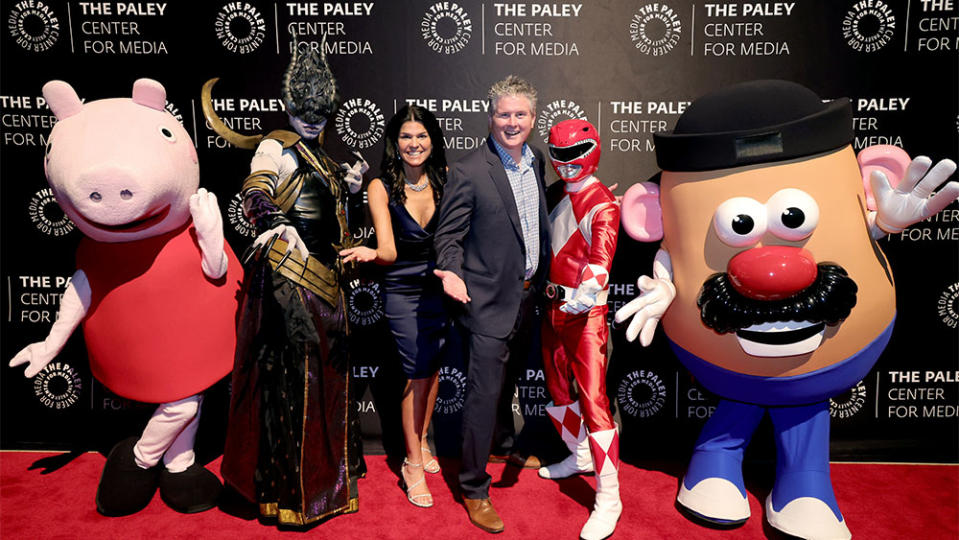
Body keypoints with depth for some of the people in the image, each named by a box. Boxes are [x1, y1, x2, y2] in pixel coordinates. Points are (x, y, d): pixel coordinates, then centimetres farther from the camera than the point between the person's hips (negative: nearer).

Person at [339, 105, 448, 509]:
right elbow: (388, 250, -19)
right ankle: (413, 463, 16)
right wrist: (371, 254, -40)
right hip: (403, 292, -3)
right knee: (418, 374, -2)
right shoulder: (381, 187, -10)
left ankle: (421, 442, 35)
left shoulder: (446, 178, -3)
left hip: (442, 287, 3)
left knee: (433, 368, 14)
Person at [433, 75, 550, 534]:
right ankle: (473, 487, 17)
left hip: (529, 296, 7)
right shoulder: (468, 172, -15)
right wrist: (451, 271, -29)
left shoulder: (536, 161, 6)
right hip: (490, 301, -6)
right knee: (484, 393, 0)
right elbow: (448, 234, -13)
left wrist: (542, 276, 14)